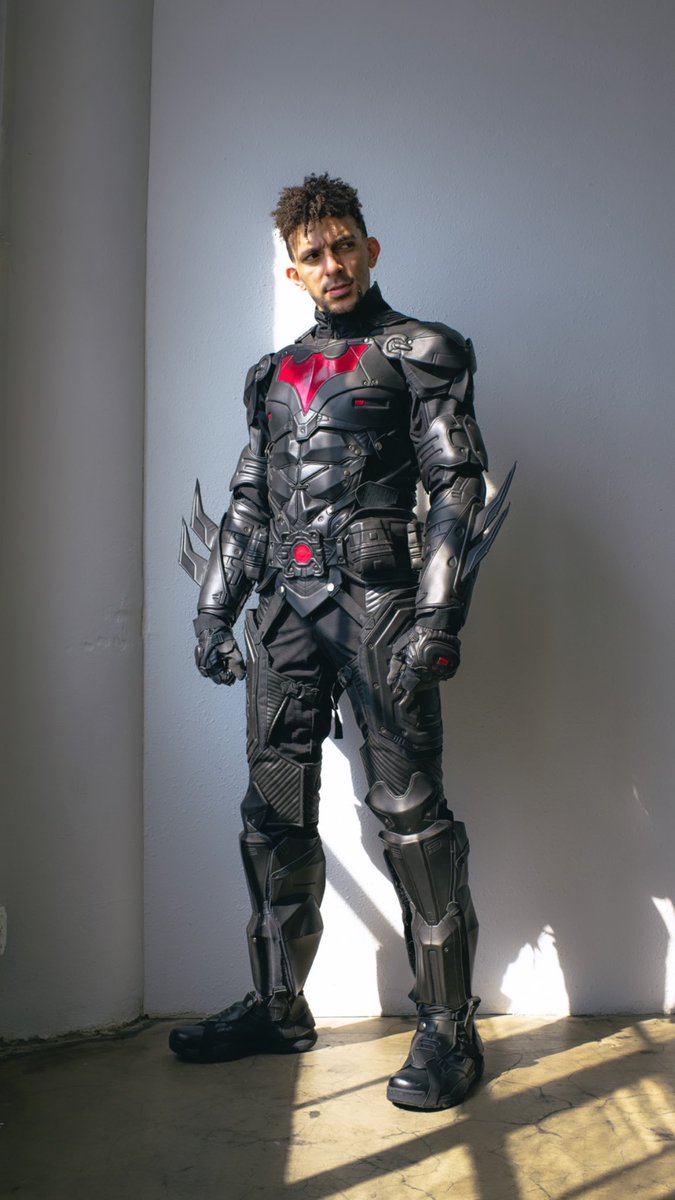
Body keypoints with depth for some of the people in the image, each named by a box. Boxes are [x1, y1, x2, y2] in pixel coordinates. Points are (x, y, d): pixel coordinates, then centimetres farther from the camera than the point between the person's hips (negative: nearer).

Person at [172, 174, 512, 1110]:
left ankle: (449, 1024, 5)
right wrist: (215, 608, 15)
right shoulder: (274, 374, 22)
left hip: (376, 592, -5)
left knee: (408, 808, -6)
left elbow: (459, 485, -4)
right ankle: (278, 1006, 21)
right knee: (274, 812, 7)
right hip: (285, 603, 6)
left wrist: (437, 616, -14)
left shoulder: (417, 353, 5)